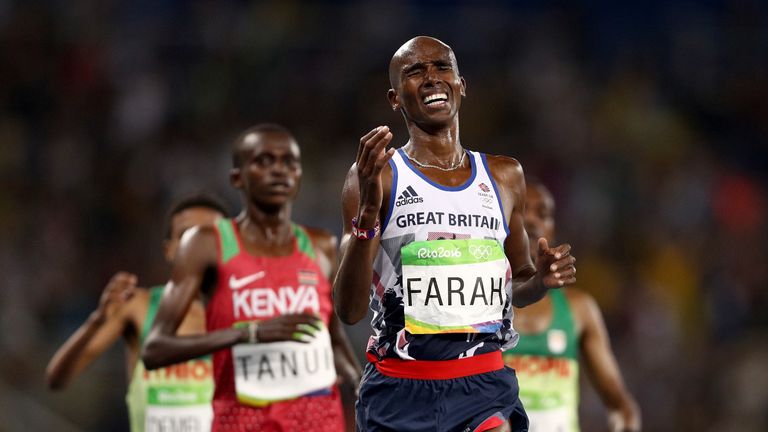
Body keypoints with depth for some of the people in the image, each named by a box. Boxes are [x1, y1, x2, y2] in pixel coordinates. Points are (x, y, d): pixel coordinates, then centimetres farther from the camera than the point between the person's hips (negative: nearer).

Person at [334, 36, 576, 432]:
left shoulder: (504, 176, 11)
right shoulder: (376, 176, -1)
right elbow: (349, 310, -9)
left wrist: (541, 281, 1)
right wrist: (367, 214, -22)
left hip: (484, 385, 2)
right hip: (399, 388, -2)